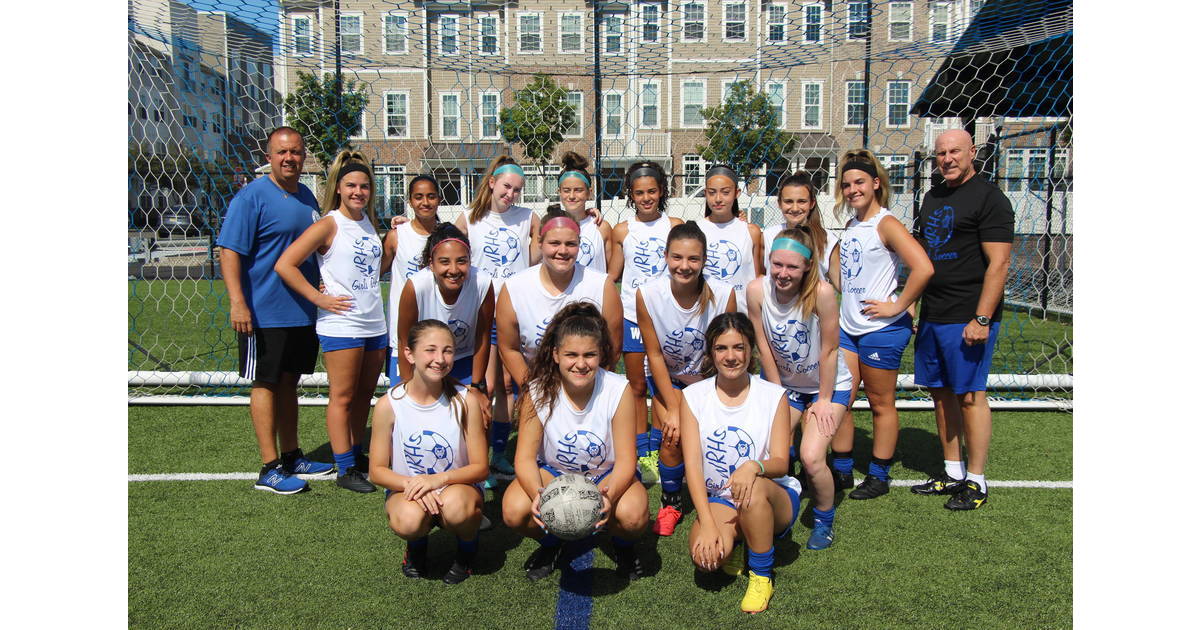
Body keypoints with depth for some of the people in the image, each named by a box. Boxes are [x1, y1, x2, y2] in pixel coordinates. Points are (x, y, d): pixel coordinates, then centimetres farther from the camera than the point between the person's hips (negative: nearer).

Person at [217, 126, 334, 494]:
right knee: (266, 384, 1)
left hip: (303, 311, 7)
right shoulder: (253, 196, -10)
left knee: (288, 382, 15)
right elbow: (230, 250, -15)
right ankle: (270, 469, 7)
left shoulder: (306, 197, 12)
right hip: (265, 312, -7)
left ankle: (292, 457, 26)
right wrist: (237, 302, -23)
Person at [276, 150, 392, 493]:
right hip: (341, 325, -7)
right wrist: (319, 298, -13)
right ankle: (345, 469, 9)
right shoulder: (329, 225, -9)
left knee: (364, 394, 14)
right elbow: (284, 265, -13)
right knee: (342, 397, 2)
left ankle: (356, 455, 28)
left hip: (375, 322, 7)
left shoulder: (368, 221, 11)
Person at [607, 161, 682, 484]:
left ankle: (656, 448, 19)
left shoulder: (674, 226, 2)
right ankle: (642, 453, 13)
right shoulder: (622, 231, 4)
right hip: (632, 315, 0)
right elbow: (612, 276, 8)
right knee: (637, 386, 5)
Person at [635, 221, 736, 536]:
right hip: (668, 379, 0)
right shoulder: (648, 294, -22)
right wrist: (672, 409, -13)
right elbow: (654, 355, -13)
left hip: (709, 380, 0)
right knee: (673, 437, -17)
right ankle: (671, 503, 10)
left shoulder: (723, 294, -23)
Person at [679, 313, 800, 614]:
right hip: (718, 501, 1)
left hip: (774, 499, -1)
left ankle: (762, 577, -11)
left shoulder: (773, 395, -4)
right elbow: (692, 465, -9)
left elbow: (781, 463, -12)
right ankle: (732, 542, 9)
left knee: (754, 489, -36)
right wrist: (707, 522, -21)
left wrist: (754, 466, -36)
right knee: (705, 556, -29)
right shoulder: (693, 396, -2)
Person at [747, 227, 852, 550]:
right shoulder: (757, 290, -19)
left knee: (811, 457, -16)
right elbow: (764, 347, -8)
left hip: (828, 385, -3)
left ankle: (824, 521, 13)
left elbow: (829, 350, -18)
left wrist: (824, 400, -10)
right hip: (785, 384, 3)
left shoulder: (822, 292, -28)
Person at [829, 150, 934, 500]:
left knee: (881, 404, 6)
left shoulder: (886, 224, -13)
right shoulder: (851, 225, 11)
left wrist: (896, 307, -18)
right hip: (848, 327, 8)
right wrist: (845, 292, 12)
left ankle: (879, 476, 20)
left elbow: (923, 268, -25)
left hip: (881, 330, -8)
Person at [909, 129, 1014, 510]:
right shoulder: (933, 197, 16)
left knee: (969, 395, -2)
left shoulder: (988, 198, -8)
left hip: (967, 318, -8)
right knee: (940, 392, 12)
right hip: (932, 315, 8)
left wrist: (982, 319, -20)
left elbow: (998, 264, -14)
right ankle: (952, 473, 24)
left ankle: (976, 482, 9)